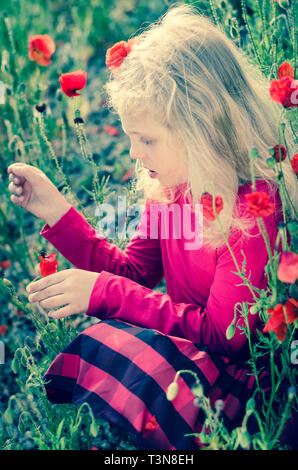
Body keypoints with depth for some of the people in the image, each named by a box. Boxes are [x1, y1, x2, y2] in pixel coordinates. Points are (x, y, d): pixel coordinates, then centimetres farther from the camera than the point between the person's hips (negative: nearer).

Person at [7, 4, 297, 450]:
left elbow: (222, 335, -23)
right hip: (182, 354, 7)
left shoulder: (252, 204, -23)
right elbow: (131, 272, 8)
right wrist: (56, 210, -2)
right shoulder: (170, 187, 1)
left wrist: (105, 294, -25)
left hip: (238, 378, -7)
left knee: (110, 352, -28)